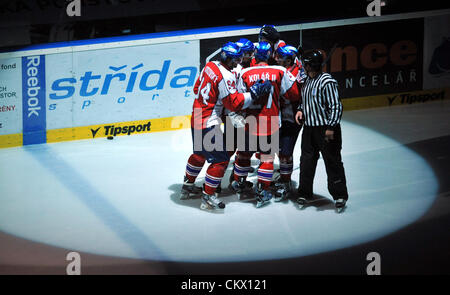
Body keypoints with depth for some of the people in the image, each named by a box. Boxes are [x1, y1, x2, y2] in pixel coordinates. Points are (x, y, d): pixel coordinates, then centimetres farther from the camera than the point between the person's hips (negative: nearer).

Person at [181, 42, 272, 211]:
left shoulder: (210, 66, 5)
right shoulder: (225, 77, -22)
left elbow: (197, 88, 17)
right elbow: (234, 103, -23)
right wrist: (253, 93, -20)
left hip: (197, 119, 10)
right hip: (209, 125, -10)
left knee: (199, 154, 27)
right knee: (220, 159, -4)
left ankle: (187, 186, 40)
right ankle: (208, 197, -1)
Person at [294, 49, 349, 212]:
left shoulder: (327, 81, -15)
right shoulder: (307, 81, 11)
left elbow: (336, 106, -17)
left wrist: (331, 127, -20)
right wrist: (300, 110, 5)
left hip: (326, 129, -8)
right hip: (309, 128, 8)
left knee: (332, 161, -1)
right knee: (306, 161, 11)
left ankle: (339, 195, 7)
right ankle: (305, 194, 22)